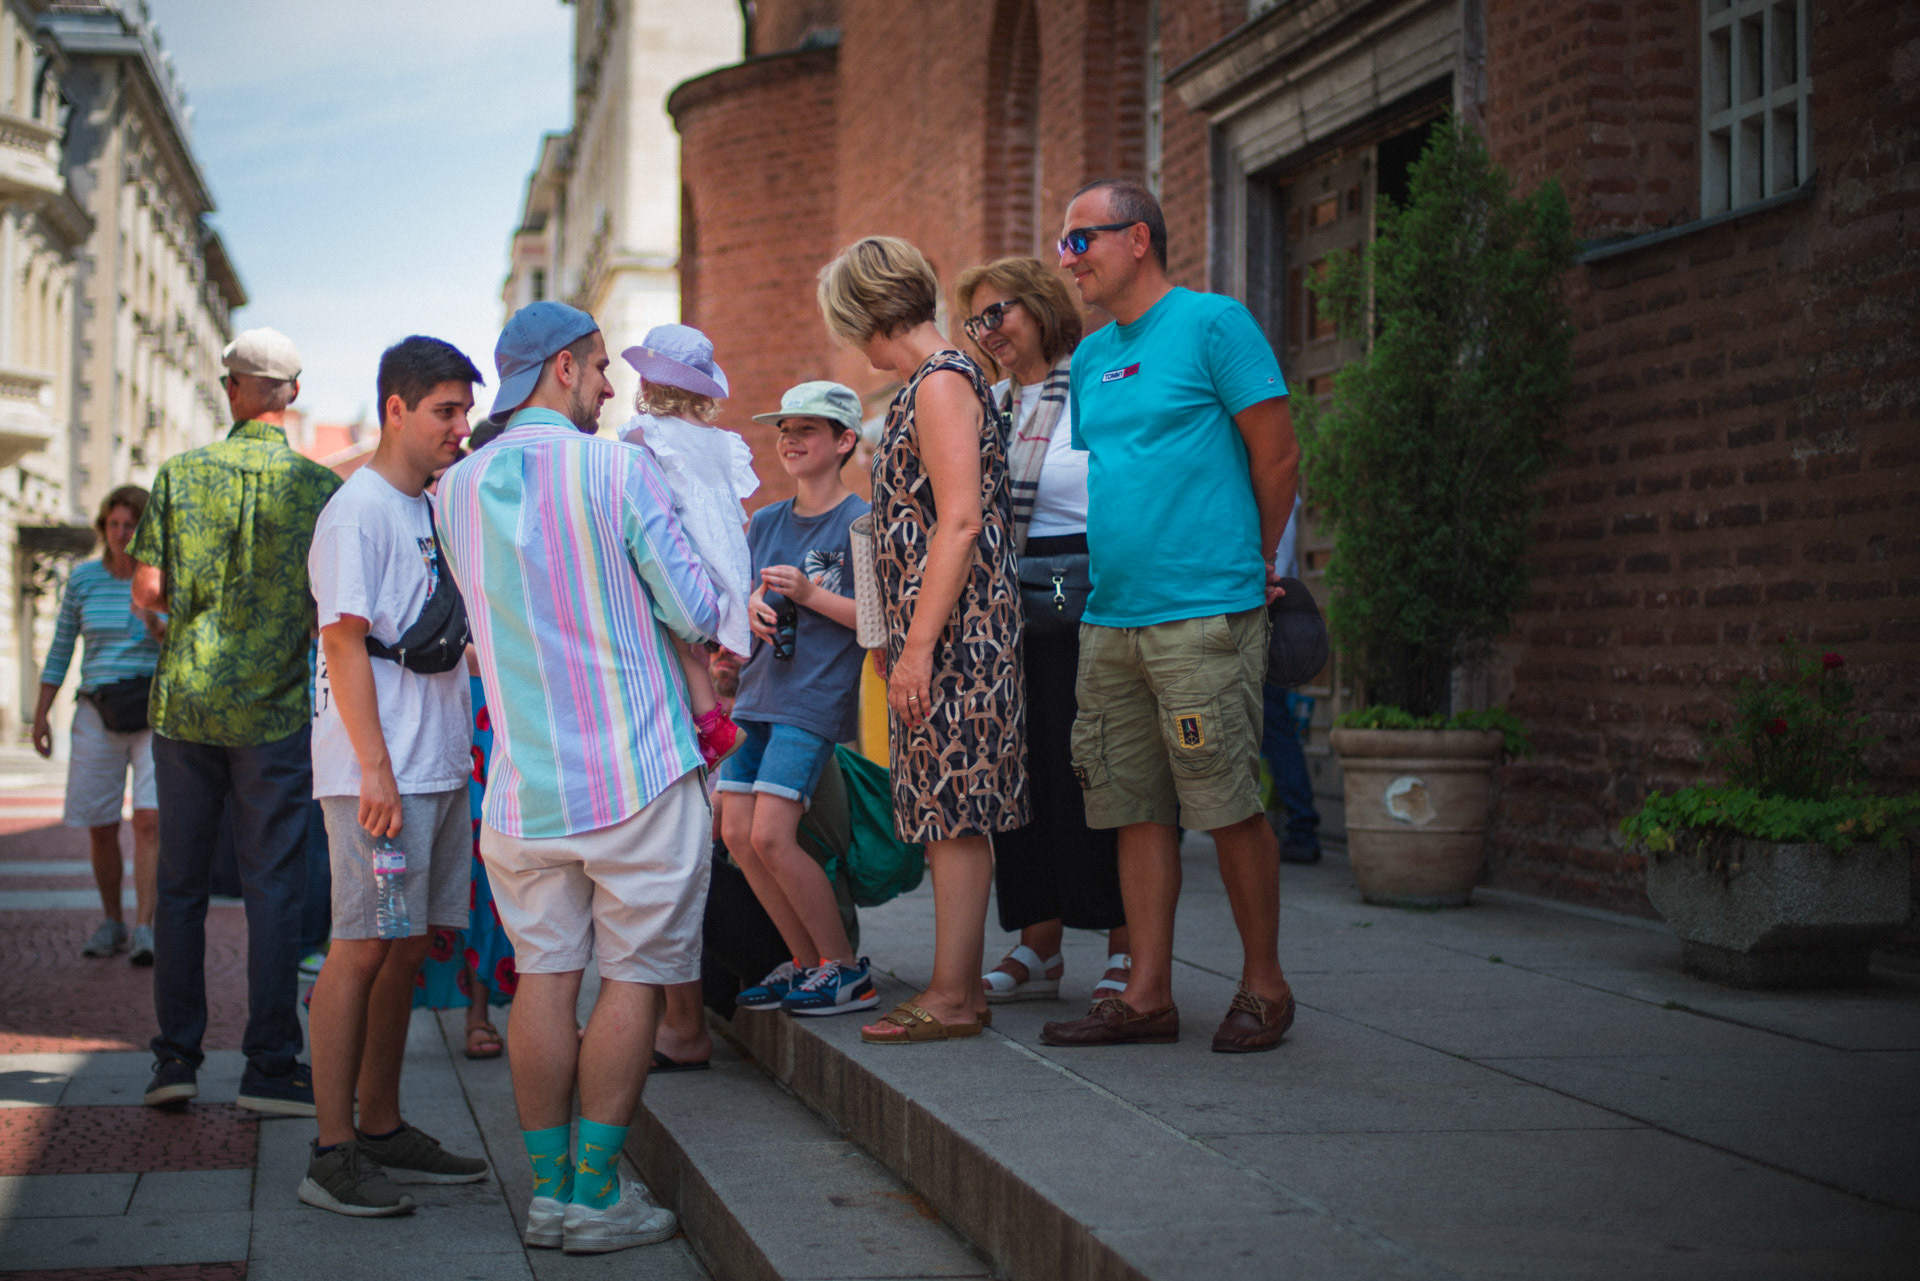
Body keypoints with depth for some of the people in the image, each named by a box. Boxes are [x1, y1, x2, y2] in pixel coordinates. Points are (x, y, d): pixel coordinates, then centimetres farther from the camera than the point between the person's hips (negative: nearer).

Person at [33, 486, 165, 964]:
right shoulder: (83, 579, 3)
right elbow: (61, 650, 9)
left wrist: (157, 627, -28)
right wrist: (40, 716, 6)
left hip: (157, 715, -2)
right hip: (98, 715, 2)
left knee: (150, 821, -16)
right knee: (101, 830, 5)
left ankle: (144, 930, -16)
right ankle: (111, 923, 24)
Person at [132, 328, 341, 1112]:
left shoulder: (181, 473, 1)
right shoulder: (321, 486, -3)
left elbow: (147, 591, -3)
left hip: (184, 702, 2)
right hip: (276, 709, -2)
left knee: (180, 886, 10)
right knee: (274, 891, 2)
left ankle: (176, 1057, 11)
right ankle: (270, 1067, 2)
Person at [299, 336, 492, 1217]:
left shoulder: (434, 510, 17)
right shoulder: (358, 510, -8)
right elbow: (344, 640, -14)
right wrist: (374, 766, -19)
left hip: (438, 766, 8)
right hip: (380, 771, -8)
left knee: (408, 945, 10)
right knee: (365, 945, -7)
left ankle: (382, 1129, 18)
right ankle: (333, 1152, -3)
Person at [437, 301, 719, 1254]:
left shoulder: (457, 489, 6)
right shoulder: (619, 471, -9)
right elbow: (696, 613, -7)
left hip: (526, 776, 5)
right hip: (638, 768, -5)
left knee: (545, 975, 10)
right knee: (634, 976, 3)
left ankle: (548, 1191, 12)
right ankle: (596, 1193, 4)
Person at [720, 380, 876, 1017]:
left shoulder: (861, 522, -3)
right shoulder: (765, 522, 16)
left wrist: (810, 594, -17)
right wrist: (752, 608, -1)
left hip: (814, 697, -7)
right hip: (758, 691, 7)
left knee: (770, 835, -15)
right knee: (736, 833, -1)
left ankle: (846, 969, -2)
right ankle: (806, 961, 12)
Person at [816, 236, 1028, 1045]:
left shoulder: (941, 381, -12)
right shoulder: (927, 384, 18)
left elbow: (961, 522, -20)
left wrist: (918, 645, -21)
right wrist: (895, 638, 22)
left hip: (953, 634, -10)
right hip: (934, 635, 10)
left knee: (953, 810, -7)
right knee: (946, 811, 10)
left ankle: (954, 996, -4)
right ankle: (959, 980, 15)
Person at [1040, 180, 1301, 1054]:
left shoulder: (1213, 324, -4)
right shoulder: (1090, 357, 17)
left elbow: (1278, 457, -4)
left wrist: (1252, 564, 3)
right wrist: (1113, 576, 17)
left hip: (1203, 615, -7)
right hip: (1110, 616, 7)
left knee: (1229, 806, -3)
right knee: (1137, 810, 6)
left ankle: (1264, 986, 10)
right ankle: (1148, 996, 11)